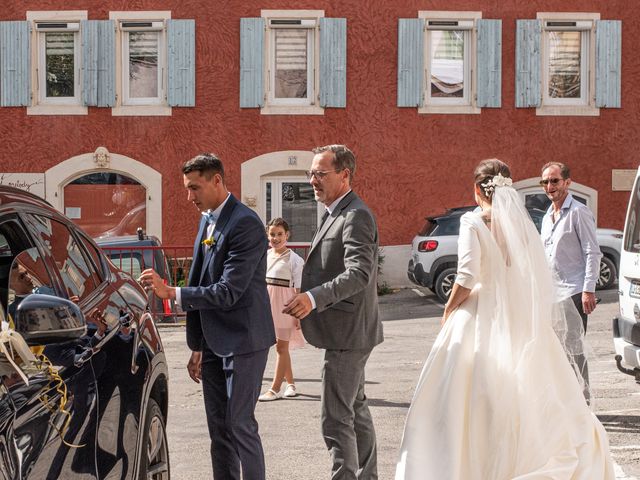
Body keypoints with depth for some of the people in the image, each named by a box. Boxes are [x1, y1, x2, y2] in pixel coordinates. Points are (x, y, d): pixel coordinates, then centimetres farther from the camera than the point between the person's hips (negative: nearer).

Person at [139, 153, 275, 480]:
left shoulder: (245, 224, -16)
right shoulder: (207, 221, 12)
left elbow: (228, 291, -22)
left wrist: (171, 292, -24)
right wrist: (197, 346, 16)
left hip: (242, 342, -9)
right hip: (213, 343, 9)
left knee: (240, 425, -6)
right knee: (218, 428, 12)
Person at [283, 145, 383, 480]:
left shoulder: (356, 216, -18)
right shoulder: (337, 214, 15)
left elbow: (359, 273, -30)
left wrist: (314, 298, -41)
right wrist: (309, 300, 17)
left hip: (347, 333, -11)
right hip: (348, 333, 11)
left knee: (336, 420, -10)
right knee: (355, 410, 20)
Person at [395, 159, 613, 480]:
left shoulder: (473, 222, -9)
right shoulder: (523, 223, 5)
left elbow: (467, 278, -16)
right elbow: (540, 278, 4)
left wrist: (448, 311, -2)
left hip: (481, 320, -5)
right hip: (521, 320, 5)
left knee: (472, 403, 3)